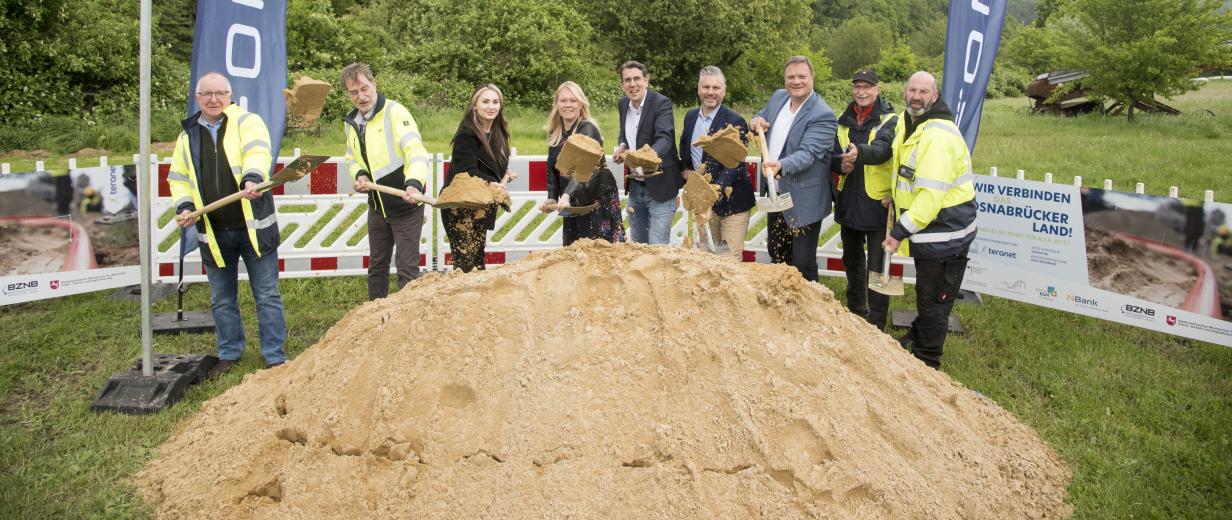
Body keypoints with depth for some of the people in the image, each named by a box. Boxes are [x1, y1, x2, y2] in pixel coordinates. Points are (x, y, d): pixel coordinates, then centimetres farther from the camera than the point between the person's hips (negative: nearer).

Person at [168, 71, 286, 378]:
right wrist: (184, 206, -4)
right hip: (213, 233, 4)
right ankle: (229, 353, 31)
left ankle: (275, 356, 14)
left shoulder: (247, 122, -4)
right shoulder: (188, 135, 9)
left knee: (267, 295, 3)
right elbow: (178, 178, 15)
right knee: (221, 299, 15)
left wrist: (252, 178, -45)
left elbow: (258, 152, -24)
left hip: (253, 227, -4)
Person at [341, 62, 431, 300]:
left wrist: (414, 183, -45)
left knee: (407, 268, -2)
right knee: (377, 266, 18)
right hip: (377, 207, 7)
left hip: (405, 206, -7)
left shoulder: (395, 112, -15)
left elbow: (416, 151, -28)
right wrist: (359, 175, -3)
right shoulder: (351, 123, 8)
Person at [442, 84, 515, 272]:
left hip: (481, 206, 8)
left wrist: (504, 174, 4)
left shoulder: (499, 132, 9)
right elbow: (468, 172, -23)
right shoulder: (466, 134, -16)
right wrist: (492, 183, -33)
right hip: (460, 207, -8)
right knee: (465, 260, -11)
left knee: (478, 257, 12)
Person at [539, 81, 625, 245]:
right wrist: (551, 198, -5)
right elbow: (552, 169, 10)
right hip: (573, 203, 6)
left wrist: (567, 195, -44)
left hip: (598, 199, -6)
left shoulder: (588, 129, -16)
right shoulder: (555, 133, 6)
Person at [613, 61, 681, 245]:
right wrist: (622, 146, -2)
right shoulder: (623, 104, 5)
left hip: (659, 187, -7)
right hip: (635, 186, 7)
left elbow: (664, 138, -31)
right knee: (637, 243, 17)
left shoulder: (661, 103, -16)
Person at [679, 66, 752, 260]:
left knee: (732, 258, -3)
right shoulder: (691, 116, 6)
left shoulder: (735, 122, -14)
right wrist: (686, 168, 3)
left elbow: (734, 164, -21)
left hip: (730, 200, -6)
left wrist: (717, 189, -35)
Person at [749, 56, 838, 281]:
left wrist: (780, 165, -47)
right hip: (775, 195, 8)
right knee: (776, 255, 22)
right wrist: (756, 120, -2)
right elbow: (762, 116, 23)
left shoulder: (823, 115, -19)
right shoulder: (778, 97, 4)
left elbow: (807, 153, -28)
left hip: (803, 201, -8)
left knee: (803, 265, -2)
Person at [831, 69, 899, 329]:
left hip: (878, 205, -6)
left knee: (876, 268, -3)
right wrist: (840, 164, -15)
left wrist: (859, 152, -50)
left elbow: (881, 149, -28)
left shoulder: (890, 121, -9)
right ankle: (855, 310, 40)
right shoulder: (844, 121, 7)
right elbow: (831, 156, 9)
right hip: (849, 204, 6)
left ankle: (876, 325, 7)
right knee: (852, 260, 21)